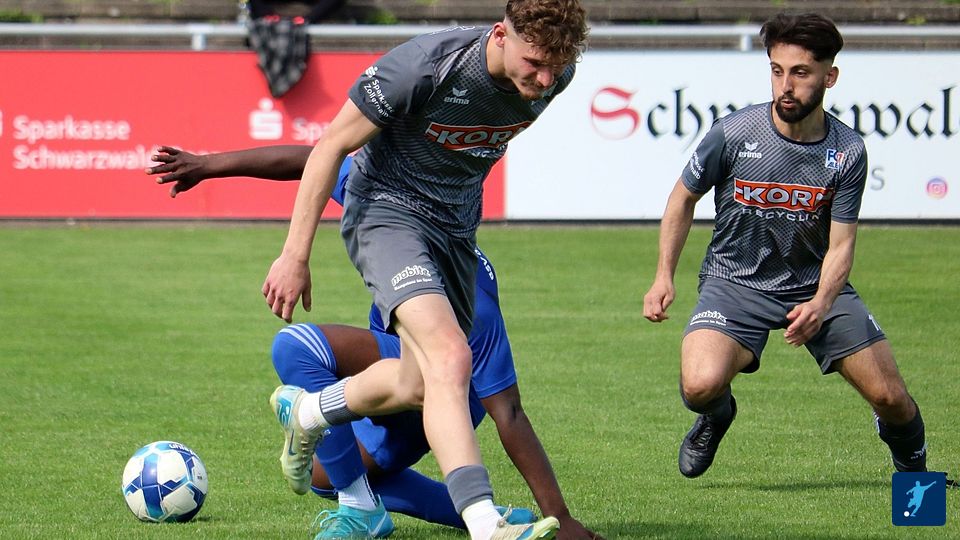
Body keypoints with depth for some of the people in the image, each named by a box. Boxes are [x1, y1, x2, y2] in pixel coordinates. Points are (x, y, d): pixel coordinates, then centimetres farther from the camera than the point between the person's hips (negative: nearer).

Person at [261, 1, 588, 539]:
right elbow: (332, 146, -17)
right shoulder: (424, 65, -29)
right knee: (450, 358, -27)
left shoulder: (552, 76, -11)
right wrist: (295, 256, -15)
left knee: (420, 385, 16)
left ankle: (305, 412, 44)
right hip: (387, 210, -7)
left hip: (456, 227, 7)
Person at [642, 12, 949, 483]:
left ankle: (912, 463, 34)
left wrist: (820, 305, -28)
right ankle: (715, 415, 11)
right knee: (701, 386, -29)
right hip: (735, 283, -2)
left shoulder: (847, 152, -11)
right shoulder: (732, 134, -16)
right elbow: (684, 197, 2)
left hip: (815, 285, 2)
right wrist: (664, 277, -4)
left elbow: (840, 245, -9)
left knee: (891, 399, -5)